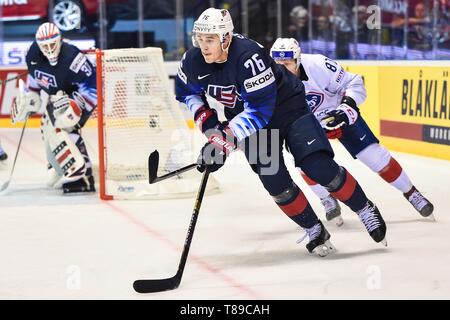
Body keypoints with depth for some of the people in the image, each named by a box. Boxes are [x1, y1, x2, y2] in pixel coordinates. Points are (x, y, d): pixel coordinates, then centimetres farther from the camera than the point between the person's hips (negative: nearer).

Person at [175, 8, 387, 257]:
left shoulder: (248, 56, -34)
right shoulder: (192, 61, -14)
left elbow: (260, 109, -34)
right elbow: (187, 93, 7)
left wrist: (225, 141, -37)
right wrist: (207, 122, -8)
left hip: (286, 107, -5)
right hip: (246, 116, 5)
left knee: (320, 168, -15)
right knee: (274, 181, -11)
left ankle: (365, 210, 8)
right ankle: (314, 231, 7)